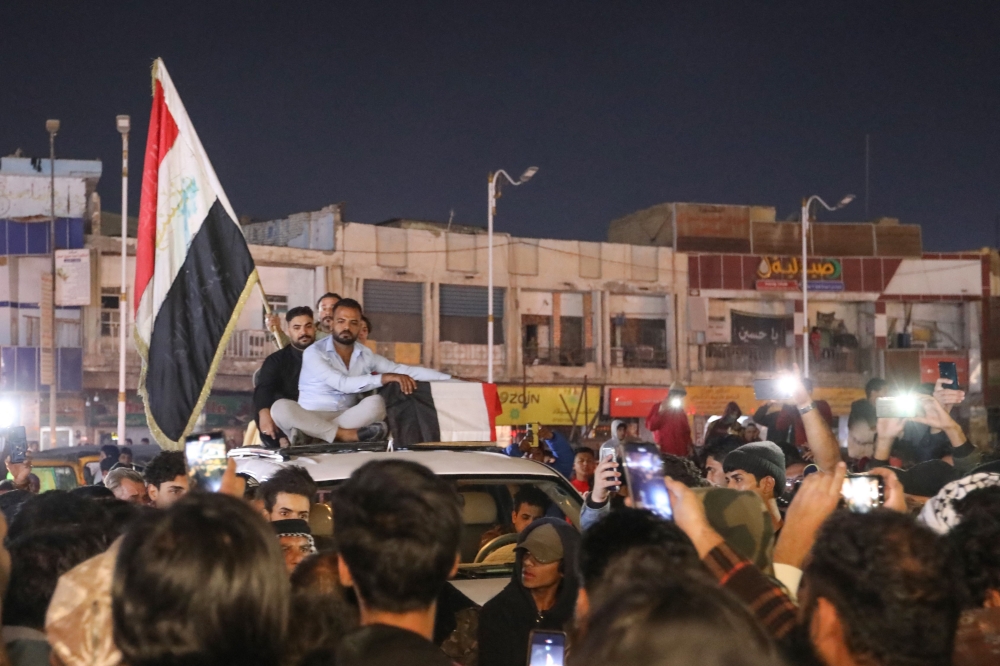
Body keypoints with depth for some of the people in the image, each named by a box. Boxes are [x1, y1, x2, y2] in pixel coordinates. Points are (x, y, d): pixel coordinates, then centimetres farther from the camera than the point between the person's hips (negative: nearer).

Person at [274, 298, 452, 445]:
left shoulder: (366, 355, 10)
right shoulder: (314, 353, -9)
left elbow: (404, 370, 7)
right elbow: (343, 384, -21)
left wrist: (450, 379, -1)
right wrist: (384, 378, -29)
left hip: (350, 419, 4)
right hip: (311, 419, -4)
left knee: (376, 403, -25)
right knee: (281, 407, -36)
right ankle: (346, 435, -37)